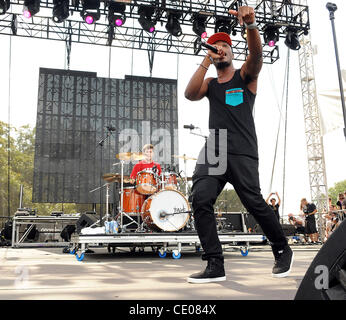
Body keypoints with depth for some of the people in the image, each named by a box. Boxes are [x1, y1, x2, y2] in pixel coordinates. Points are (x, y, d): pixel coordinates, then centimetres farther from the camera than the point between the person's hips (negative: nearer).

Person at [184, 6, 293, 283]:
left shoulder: (245, 75, 14)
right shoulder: (210, 84, 22)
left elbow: (256, 53, -7)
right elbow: (190, 94, 2)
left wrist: (251, 25, -26)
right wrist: (206, 61, -1)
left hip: (242, 153, -3)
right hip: (213, 151, 4)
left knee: (254, 201, -13)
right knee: (201, 199, -15)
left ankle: (283, 251, 12)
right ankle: (215, 266, -12)